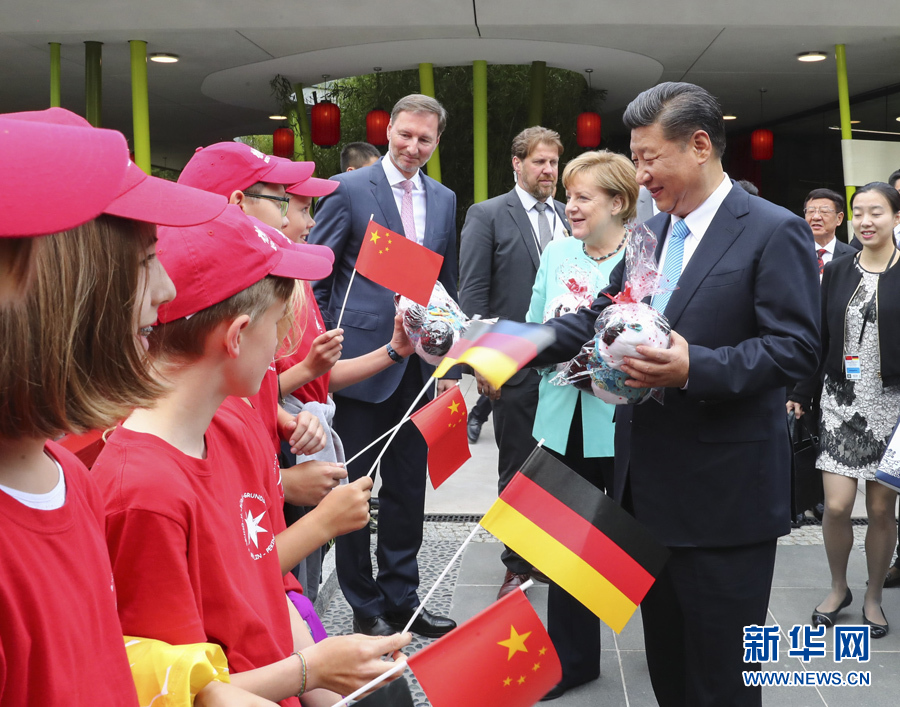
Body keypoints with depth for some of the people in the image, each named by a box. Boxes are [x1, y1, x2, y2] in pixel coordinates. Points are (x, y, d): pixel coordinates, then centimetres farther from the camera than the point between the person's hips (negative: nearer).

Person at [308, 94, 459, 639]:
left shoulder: (444, 200, 11)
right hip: (363, 359, -5)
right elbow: (312, 275, -5)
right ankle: (365, 605, 20)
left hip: (418, 365, 5)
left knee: (409, 488, 13)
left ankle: (402, 597, 28)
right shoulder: (349, 191, -5)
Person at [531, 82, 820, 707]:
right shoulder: (649, 232, 12)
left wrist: (695, 368, -30)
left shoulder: (775, 231, -11)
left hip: (725, 497, -7)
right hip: (650, 488, 7)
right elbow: (600, 316, 9)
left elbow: (797, 347, -17)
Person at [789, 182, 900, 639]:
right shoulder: (838, 271, 6)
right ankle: (838, 588, 21)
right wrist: (802, 394, 5)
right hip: (841, 401, 2)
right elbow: (820, 340, 9)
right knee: (836, 506, -3)